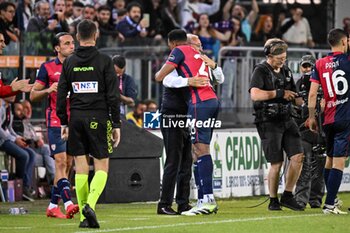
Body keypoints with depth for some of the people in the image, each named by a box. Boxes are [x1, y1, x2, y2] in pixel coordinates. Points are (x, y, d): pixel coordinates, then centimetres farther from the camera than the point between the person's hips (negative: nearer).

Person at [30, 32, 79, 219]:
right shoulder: (48, 67, 0)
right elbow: (33, 95, 2)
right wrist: (48, 90, -16)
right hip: (55, 121, -5)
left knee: (67, 165, 5)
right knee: (61, 162, -15)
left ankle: (53, 206, 13)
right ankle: (68, 203, -25)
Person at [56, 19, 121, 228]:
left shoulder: (69, 62, 6)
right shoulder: (104, 61, -4)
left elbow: (61, 94, 7)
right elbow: (113, 95, -6)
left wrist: (64, 122, 14)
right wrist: (116, 124, -2)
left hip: (76, 119, 3)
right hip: (99, 118, -3)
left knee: (81, 167, 7)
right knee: (102, 166, 3)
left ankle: (84, 217, 5)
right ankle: (90, 205, -20)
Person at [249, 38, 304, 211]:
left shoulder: (285, 71, 14)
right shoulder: (261, 71, -8)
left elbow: (292, 95, 27)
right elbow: (255, 94, -25)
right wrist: (279, 93, -20)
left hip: (287, 120, 7)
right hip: (269, 123, -6)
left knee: (297, 157, -4)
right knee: (276, 163, -4)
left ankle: (287, 196, 7)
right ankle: (273, 201, 11)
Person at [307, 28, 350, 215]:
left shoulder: (320, 64, 6)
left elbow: (312, 94, 2)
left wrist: (311, 117, 8)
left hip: (328, 119, 5)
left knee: (329, 158, 18)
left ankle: (331, 200, 25)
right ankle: (329, 204, -13)